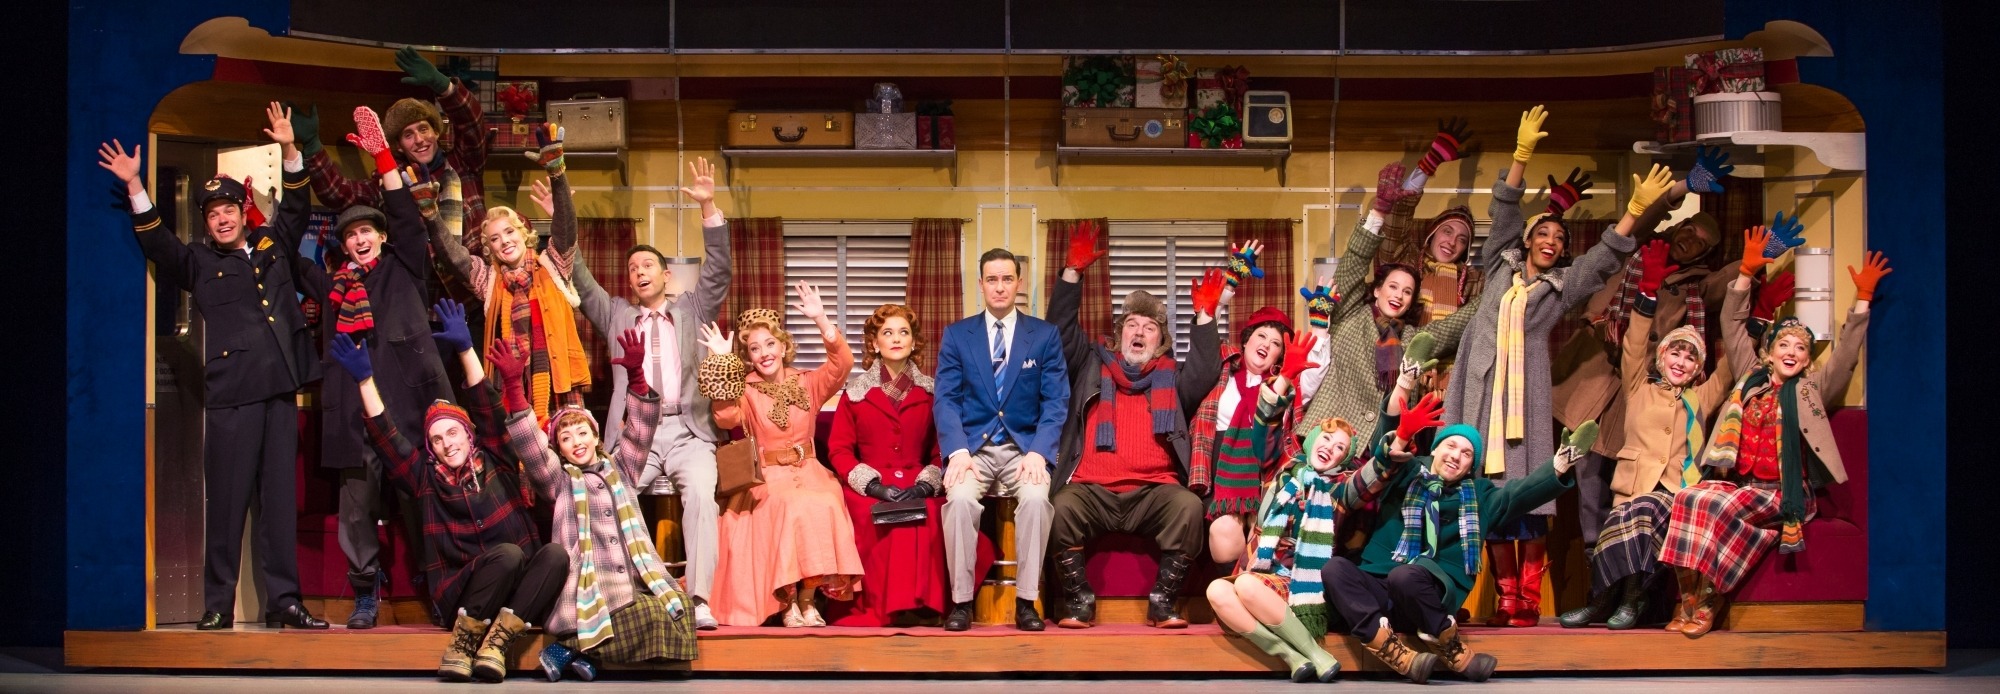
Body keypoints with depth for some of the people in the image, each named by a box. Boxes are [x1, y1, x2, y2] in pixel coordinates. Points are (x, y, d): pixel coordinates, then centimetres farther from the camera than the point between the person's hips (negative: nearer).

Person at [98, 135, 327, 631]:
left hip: (280, 386, 3)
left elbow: (296, 207, 26)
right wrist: (135, 187, -12)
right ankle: (218, 604, 1)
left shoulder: (272, 245, 17)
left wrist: (290, 153, 15)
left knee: (280, 498, 5)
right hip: (231, 393, -3)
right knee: (228, 499, -4)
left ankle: (283, 600, 7)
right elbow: (155, 242, -3)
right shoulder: (198, 261, 9)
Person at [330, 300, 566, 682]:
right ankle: (463, 642, -22)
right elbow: (385, 436, 1)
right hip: (463, 591, -2)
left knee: (556, 554, -28)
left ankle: (497, 643, -28)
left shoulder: (494, 462, 11)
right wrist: (365, 379, -7)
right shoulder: (427, 479, 10)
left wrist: (465, 348, -6)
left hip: (519, 587, 2)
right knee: (506, 553, -32)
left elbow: (486, 407, 3)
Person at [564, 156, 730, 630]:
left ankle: (699, 602, -38)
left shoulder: (693, 311, 21)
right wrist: (561, 220, 7)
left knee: (701, 495, -31)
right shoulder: (617, 316, 25)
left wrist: (708, 208, -3)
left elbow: (717, 272, 9)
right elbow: (580, 279, 18)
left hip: (688, 433, -1)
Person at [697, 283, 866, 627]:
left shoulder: (807, 384, 11)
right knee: (793, 506, -33)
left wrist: (821, 320, -17)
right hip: (766, 478, -2)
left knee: (824, 505, -31)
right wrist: (722, 364, -20)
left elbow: (843, 363, -6)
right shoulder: (746, 390, 5)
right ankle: (787, 602, -21)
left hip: (808, 472, 2)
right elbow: (727, 418, -15)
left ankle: (807, 598, -19)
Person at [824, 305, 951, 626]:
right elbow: (839, 450, 5)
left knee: (928, 516, -35)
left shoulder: (931, 393, 14)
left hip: (917, 484, 1)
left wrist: (924, 485, -13)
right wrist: (874, 485, -11)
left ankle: (919, 604, -30)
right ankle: (877, 609, -29)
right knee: (876, 516, -36)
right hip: (869, 488, 0)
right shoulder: (855, 392, 11)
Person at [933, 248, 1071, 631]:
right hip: (973, 446, 0)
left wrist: (1038, 452, -15)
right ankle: (961, 601, -21)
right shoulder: (956, 335, 9)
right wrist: (958, 450, -16)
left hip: (1024, 446, 0)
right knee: (961, 497, -33)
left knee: (1036, 497, -33)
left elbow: (1056, 402, 2)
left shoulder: (1045, 335, 8)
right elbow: (946, 400, 2)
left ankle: (1026, 601, -22)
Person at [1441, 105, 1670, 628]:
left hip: (1527, 392, -1)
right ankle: (1506, 598, -1)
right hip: (1483, 388, 1)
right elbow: (1504, 212, 10)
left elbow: (1608, 256, 7)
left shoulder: (1563, 285, 17)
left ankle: (1528, 600, -7)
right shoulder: (1500, 266, 18)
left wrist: (1636, 208, -5)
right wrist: (1522, 156, -1)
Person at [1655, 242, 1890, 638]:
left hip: (1782, 493, -4)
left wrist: (1863, 299, -6)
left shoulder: (1812, 390, 12)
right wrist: (1746, 275, 15)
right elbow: (1734, 330, 21)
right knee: (1688, 498, -28)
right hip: (1738, 482, 4)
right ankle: (1687, 599, -30)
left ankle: (1709, 602, -26)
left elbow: (1846, 354, 2)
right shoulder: (1752, 379, 20)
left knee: (1717, 505, -32)